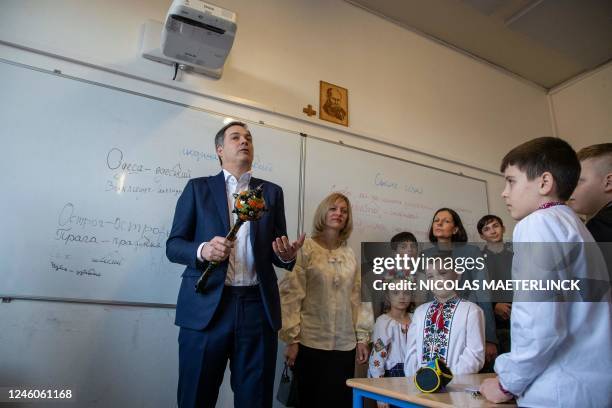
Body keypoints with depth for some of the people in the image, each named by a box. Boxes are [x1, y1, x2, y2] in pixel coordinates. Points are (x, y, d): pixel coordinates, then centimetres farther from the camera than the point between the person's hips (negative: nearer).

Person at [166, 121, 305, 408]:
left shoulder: (272, 192, 14)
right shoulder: (198, 187, 9)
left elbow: (276, 254, 13)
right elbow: (173, 245, 4)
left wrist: (287, 255, -11)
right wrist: (202, 250, -16)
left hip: (258, 307, 2)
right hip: (206, 306, -1)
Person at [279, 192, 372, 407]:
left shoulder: (349, 254, 8)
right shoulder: (305, 249, -6)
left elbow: (357, 298, 9)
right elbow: (290, 295, -9)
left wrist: (362, 337, 8)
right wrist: (292, 339, -11)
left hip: (345, 345, 4)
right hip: (311, 343, -4)